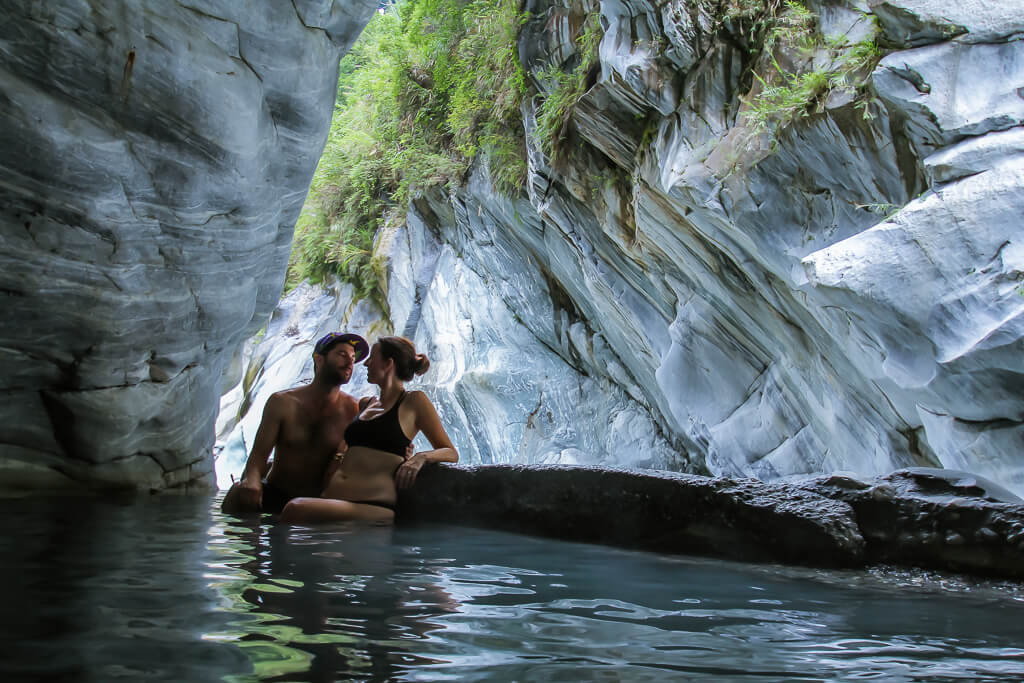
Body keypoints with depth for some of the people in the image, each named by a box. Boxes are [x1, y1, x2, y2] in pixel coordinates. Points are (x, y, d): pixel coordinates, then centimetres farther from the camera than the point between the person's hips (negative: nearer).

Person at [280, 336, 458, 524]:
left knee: (296, 510, -35)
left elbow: (451, 453, 6)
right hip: (332, 499, 6)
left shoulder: (414, 401, 7)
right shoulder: (365, 404, 26)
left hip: (374, 507, -6)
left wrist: (421, 456, -12)